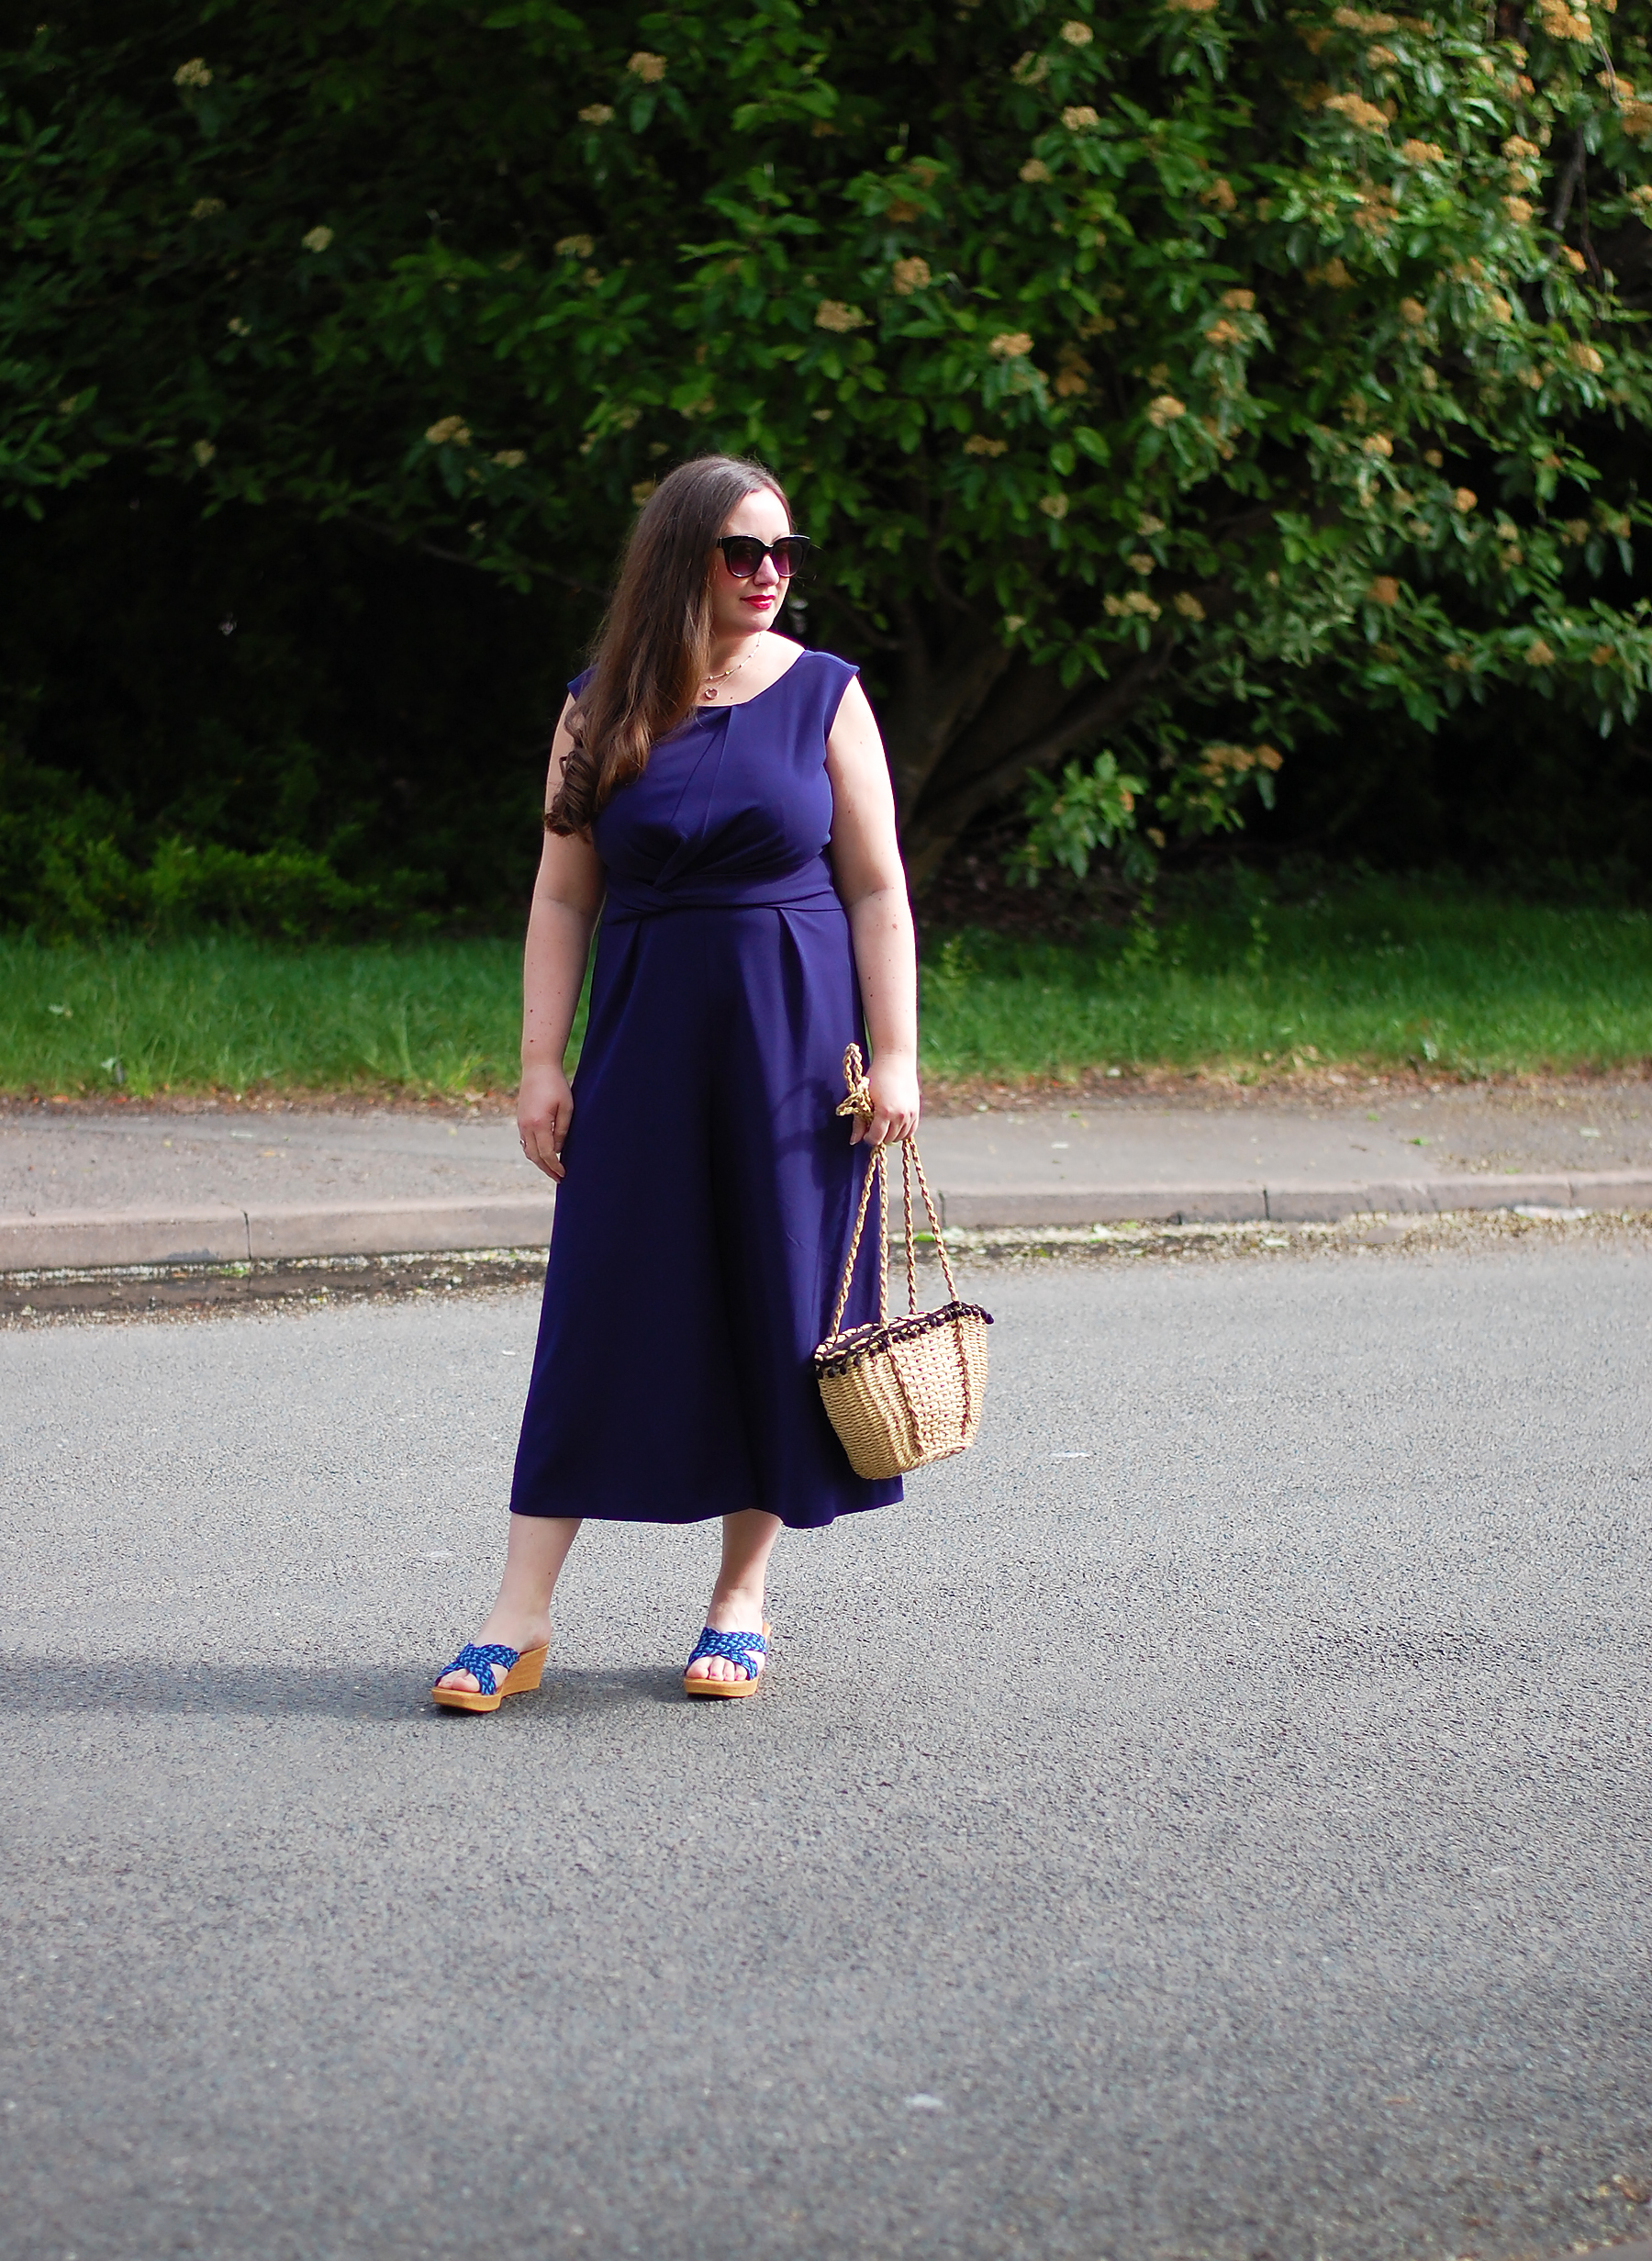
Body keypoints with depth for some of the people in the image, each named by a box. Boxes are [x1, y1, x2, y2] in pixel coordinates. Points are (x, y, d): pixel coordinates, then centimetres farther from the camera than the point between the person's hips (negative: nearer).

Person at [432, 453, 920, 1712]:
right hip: (645, 1040, 1)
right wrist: (541, 1064, 0)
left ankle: (742, 1600, 15)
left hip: (796, 1040, 0)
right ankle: (521, 1620, 0)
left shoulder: (822, 696, 1)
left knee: (778, 1304, 3)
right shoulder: (601, 710, 3)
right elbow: (564, 898, 5)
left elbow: (878, 889, 0)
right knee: (601, 1308, -2)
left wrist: (895, 1055, -6)